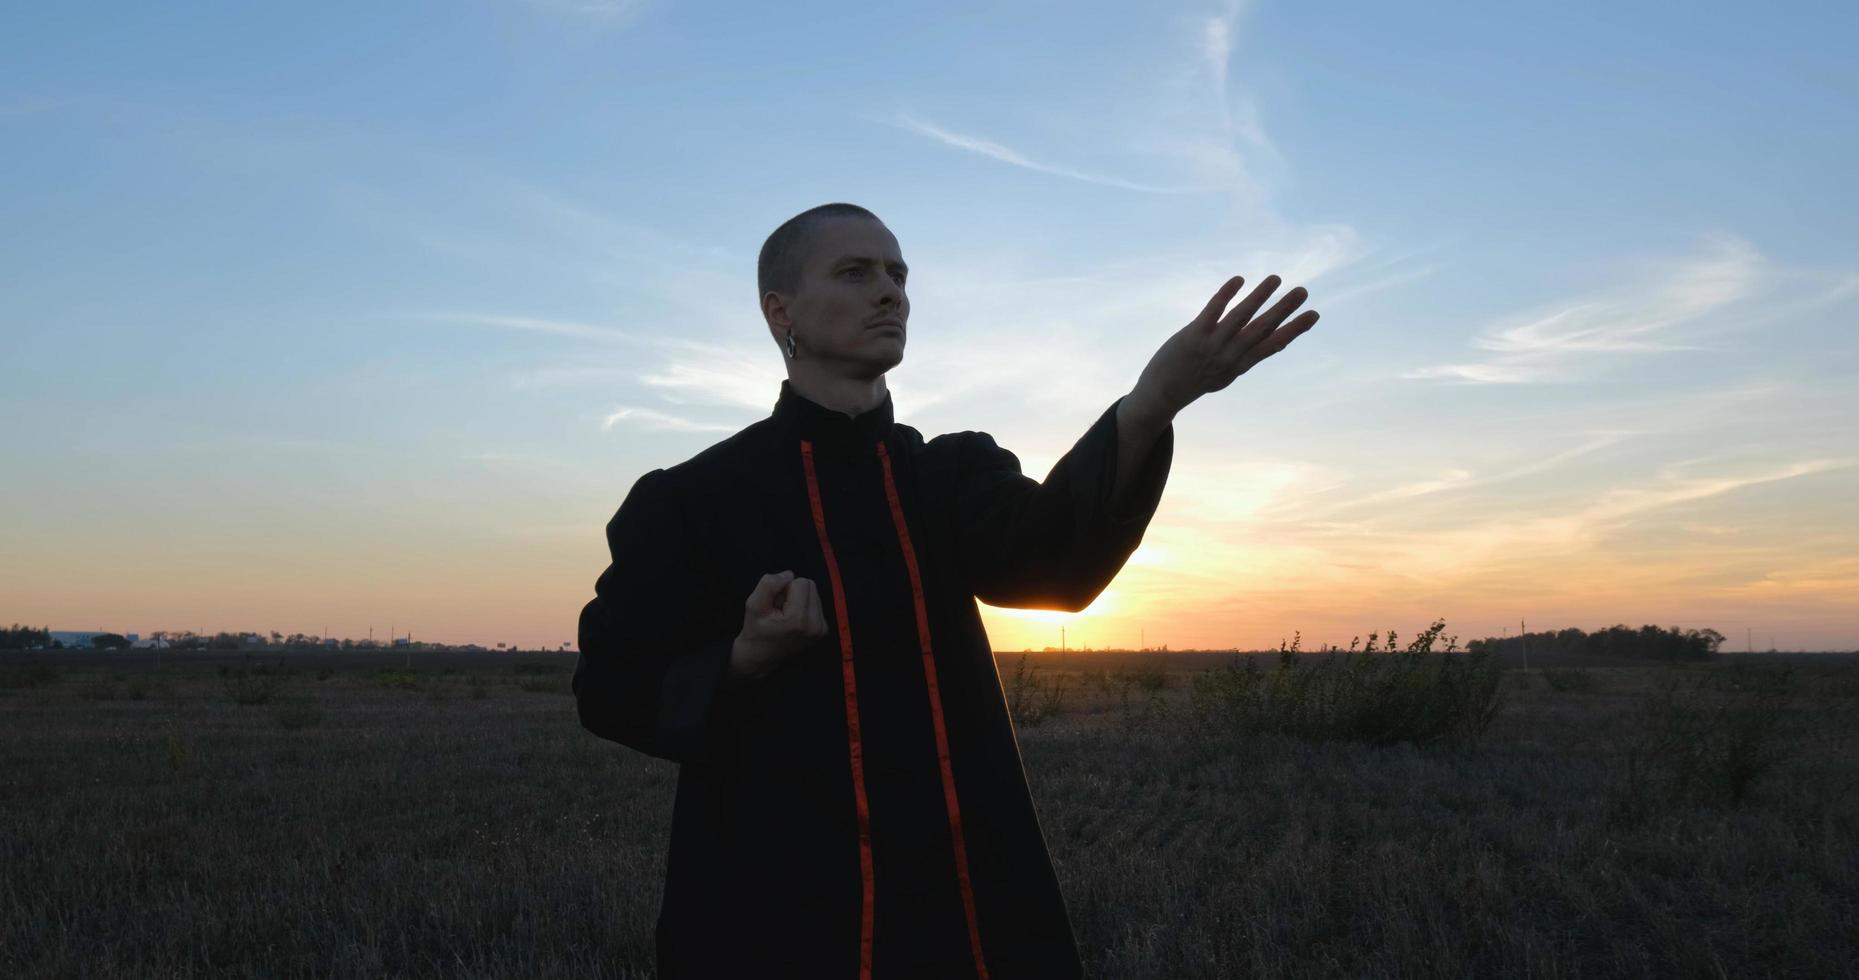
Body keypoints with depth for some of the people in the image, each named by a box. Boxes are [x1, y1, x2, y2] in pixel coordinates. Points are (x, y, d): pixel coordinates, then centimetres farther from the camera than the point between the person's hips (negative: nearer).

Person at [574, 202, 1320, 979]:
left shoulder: (950, 476, 7)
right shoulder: (693, 498, -3)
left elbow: (1053, 551, -14)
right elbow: (614, 686, 0)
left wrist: (1152, 404, -31)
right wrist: (747, 658, -19)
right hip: (782, 907, -3)